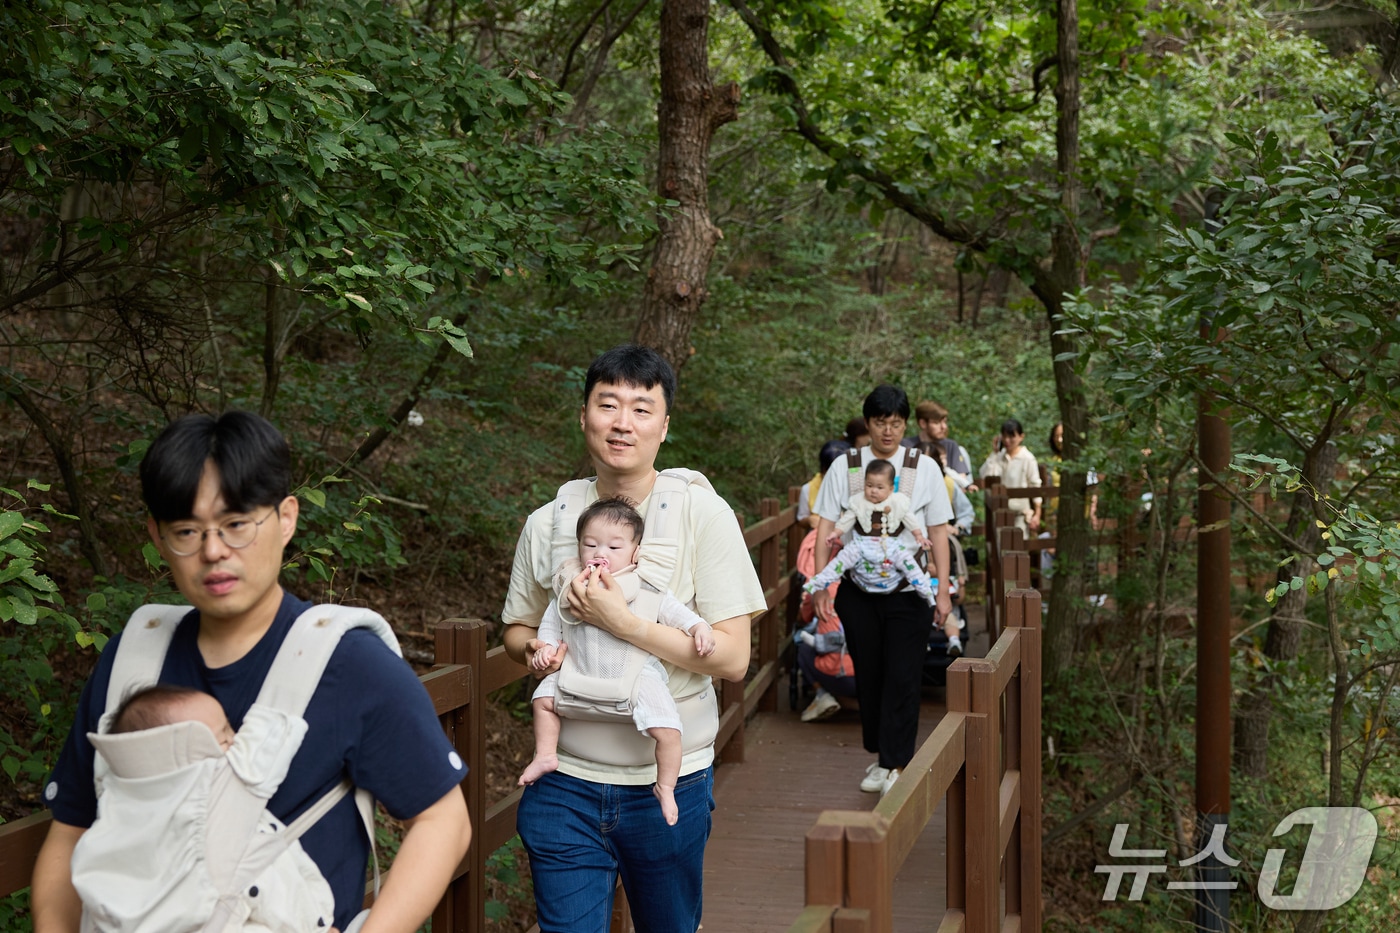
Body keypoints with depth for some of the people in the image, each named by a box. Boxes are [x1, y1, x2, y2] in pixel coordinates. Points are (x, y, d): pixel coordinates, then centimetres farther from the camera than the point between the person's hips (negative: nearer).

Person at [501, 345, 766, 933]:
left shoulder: (703, 514, -9)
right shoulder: (548, 523, 0)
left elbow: (733, 658, -13)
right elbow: (516, 628, 14)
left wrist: (622, 623, -23)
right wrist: (533, 650, -10)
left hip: (671, 783, -1)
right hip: (566, 783, 1)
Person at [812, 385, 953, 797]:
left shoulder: (924, 468, 2)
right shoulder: (844, 467, 2)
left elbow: (938, 532, 4)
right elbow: (826, 527, 3)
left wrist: (942, 591, 1)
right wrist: (820, 584, -3)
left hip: (908, 588, -1)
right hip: (858, 588, 1)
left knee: (902, 677, -2)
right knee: (868, 674, 10)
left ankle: (896, 765, 6)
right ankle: (880, 757, 23)